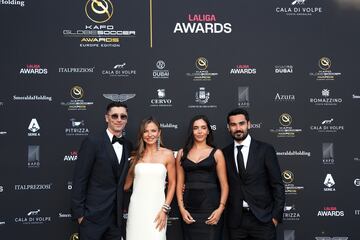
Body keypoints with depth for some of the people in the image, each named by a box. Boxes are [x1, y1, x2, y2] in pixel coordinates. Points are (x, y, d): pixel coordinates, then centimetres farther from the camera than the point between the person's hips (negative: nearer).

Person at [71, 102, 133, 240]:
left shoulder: (128, 146, 8)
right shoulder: (92, 142, -9)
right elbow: (79, 180, -11)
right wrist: (79, 213, -12)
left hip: (116, 216, 5)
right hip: (93, 214, -5)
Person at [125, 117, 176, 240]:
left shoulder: (167, 154, 1)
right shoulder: (136, 155, 6)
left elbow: (172, 184, 3)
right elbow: (127, 183, 11)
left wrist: (165, 209, -3)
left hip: (156, 208, -2)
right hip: (136, 208, 2)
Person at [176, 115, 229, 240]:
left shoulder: (216, 153, 4)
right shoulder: (182, 153, 8)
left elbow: (224, 185, 1)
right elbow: (179, 184, 8)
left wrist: (220, 208, -10)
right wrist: (182, 209, -2)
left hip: (210, 208, -2)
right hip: (189, 209, 2)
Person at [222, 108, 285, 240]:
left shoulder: (265, 150, -3)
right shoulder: (225, 153, 4)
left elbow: (277, 185, -3)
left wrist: (276, 216, -6)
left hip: (262, 219, -2)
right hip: (235, 220, 2)